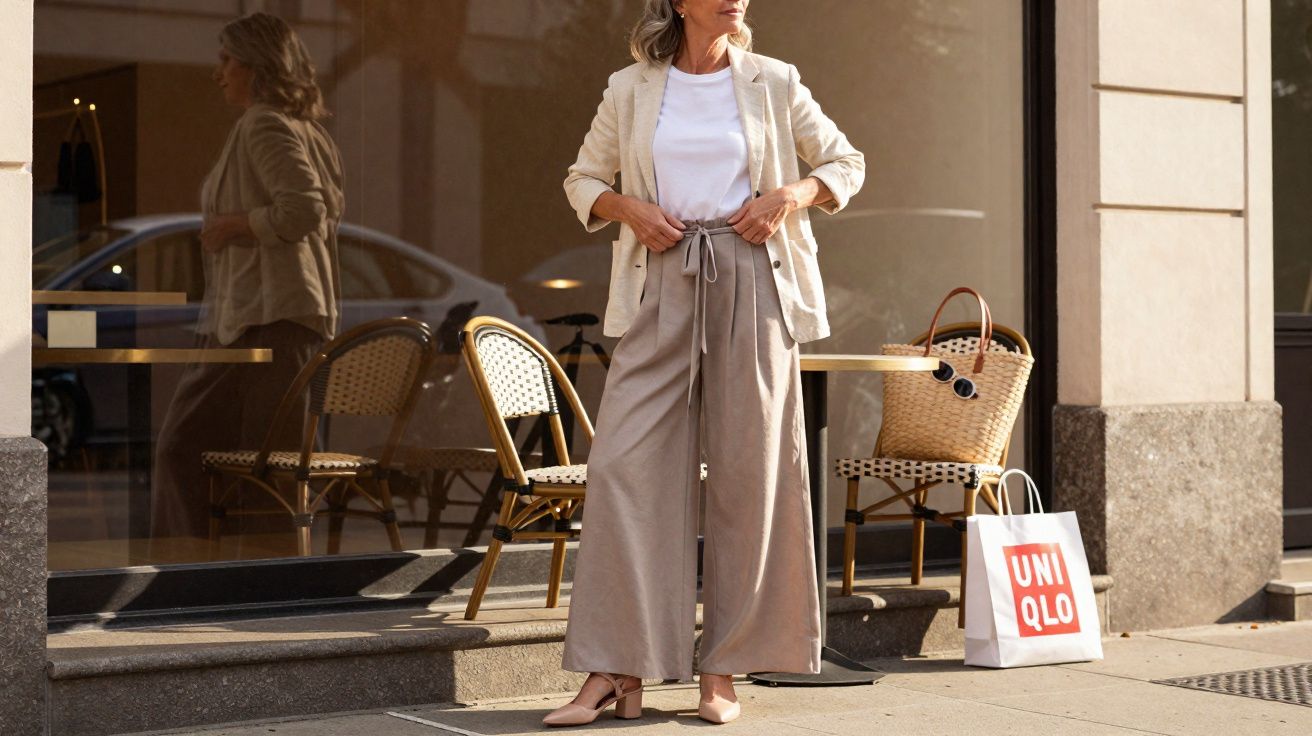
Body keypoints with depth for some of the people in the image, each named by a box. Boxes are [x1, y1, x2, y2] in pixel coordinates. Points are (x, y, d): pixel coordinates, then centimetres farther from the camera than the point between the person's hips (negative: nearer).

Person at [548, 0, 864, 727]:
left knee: (747, 469, -1)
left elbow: (846, 162, 16)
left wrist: (795, 193, -4)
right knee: (624, 462, -8)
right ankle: (616, 672, -4)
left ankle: (723, 671, 8)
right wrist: (627, 208, -3)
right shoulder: (630, 90, 9)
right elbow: (583, 179, 18)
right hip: (663, 286, 0)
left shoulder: (772, 83, 8)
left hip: (751, 283, 0)